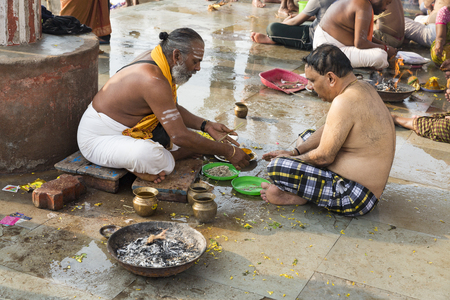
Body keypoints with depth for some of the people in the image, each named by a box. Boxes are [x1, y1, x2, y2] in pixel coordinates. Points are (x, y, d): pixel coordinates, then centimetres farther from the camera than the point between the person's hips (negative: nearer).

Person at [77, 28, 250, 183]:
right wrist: (228, 152, -23)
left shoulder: (153, 59, -1)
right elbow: (180, 136, -31)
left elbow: (174, 109, 13)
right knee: (149, 155, -41)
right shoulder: (153, 80, -32)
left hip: (130, 129, 10)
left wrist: (206, 126, -2)